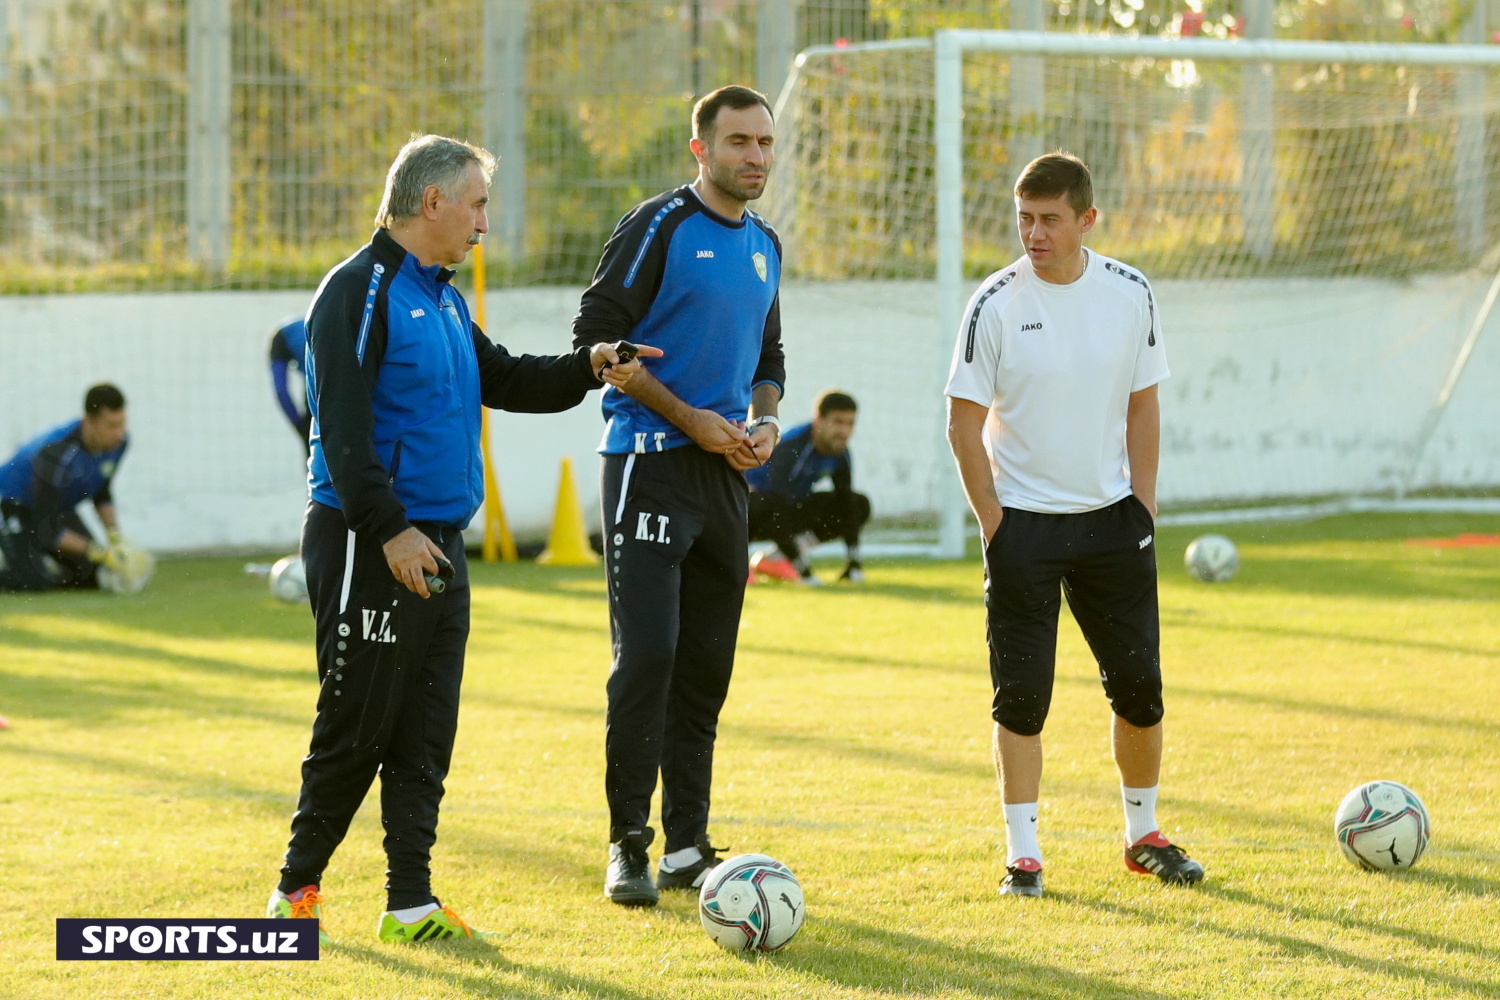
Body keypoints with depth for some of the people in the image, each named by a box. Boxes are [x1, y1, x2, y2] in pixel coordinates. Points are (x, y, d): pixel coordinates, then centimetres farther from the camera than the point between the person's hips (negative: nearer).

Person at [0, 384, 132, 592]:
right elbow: (45, 528, -32)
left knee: (93, 578, -3)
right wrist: (99, 552, -34)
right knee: (36, 581, -26)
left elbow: (102, 494, 6)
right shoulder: (56, 455, -37)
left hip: (60, 508, 7)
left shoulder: (119, 441, -16)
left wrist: (115, 536, -9)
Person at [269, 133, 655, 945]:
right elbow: (343, 428, -19)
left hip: (438, 545, 9)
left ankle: (410, 903, 11)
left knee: (425, 736, 8)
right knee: (356, 728, -3)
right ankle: (298, 886, 11)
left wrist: (589, 369, 10)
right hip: (368, 546, -9)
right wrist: (390, 530, -24)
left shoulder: (443, 299, 17)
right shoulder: (361, 291, -12)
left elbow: (503, 381, 26)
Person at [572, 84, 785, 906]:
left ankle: (687, 848, 14)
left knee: (706, 667, 8)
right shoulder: (660, 226, -8)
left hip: (724, 472, 7)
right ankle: (627, 845, -5)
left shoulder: (764, 245, 15)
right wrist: (690, 418, -15)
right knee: (646, 653, -13)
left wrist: (763, 421, 3)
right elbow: (597, 333, -12)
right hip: (650, 462, -7)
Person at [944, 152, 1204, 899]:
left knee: (1139, 686, 5)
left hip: (1111, 520, 3)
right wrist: (996, 528, -8)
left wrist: (1142, 510, 1)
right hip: (1023, 522, -3)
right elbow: (965, 425, -6)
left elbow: (1143, 408, 7)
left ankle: (1143, 835, 22)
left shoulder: (1129, 295, -1)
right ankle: (1021, 852, 5)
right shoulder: (996, 305, -10)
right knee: (1021, 695, -3)